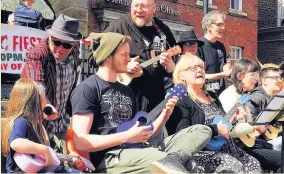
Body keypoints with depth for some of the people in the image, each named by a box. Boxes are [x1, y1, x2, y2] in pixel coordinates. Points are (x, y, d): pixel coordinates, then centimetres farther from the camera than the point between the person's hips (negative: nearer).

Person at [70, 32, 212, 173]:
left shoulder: (126, 91, 22)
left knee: (203, 130, -8)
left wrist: (165, 113, 6)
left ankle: (171, 160, -32)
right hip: (111, 157, -9)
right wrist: (127, 137, -13)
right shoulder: (87, 89, -4)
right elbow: (81, 143, -14)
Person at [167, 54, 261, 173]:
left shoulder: (212, 96, 19)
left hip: (224, 146, 8)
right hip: (199, 151, -8)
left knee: (254, 164, -8)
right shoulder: (181, 101, -9)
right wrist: (215, 129, -20)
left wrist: (230, 119, 5)